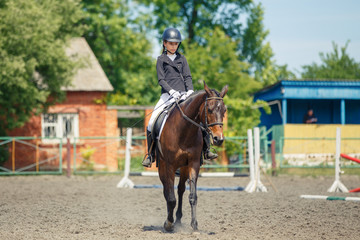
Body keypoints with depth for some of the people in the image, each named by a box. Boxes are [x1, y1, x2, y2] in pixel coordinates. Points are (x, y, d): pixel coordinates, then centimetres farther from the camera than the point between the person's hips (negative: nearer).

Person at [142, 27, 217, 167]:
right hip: (168, 95, -2)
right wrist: (171, 91, -19)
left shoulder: (182, 59, 15)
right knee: (152, 122, -16)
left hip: (183, 94, 2)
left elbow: (187, 77, 9)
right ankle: (150, 154, -2)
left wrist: (190, 90, -11)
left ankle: (206, 150, -5)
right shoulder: (161, 60, 8)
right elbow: (161, 80, -1)